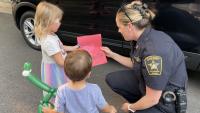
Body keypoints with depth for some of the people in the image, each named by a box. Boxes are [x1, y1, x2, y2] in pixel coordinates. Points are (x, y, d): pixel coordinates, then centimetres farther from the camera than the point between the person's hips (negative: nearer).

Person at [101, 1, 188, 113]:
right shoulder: (142, 38, -7)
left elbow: (152, 99, -27)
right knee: (111, 79, 4)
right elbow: (135, 64, 13)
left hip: (165, 101, -8)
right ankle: (140, 103, 13)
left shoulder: (154, 51, -34)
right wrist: (112, 54, 13)